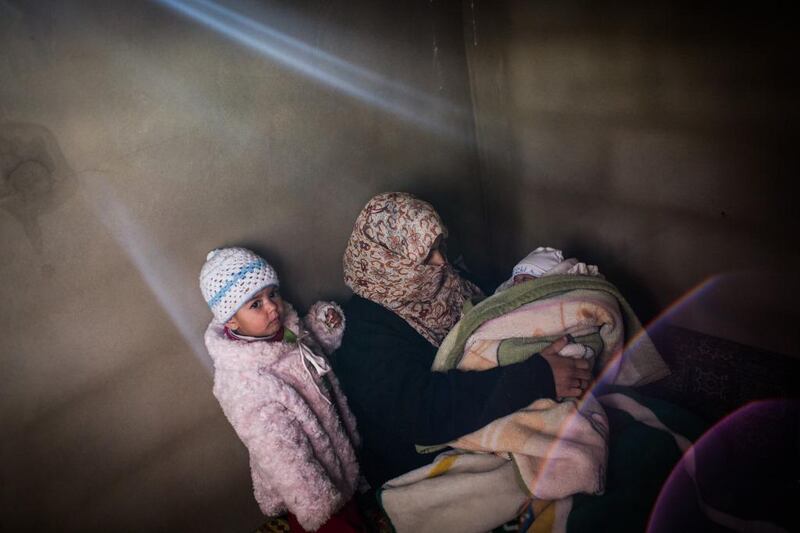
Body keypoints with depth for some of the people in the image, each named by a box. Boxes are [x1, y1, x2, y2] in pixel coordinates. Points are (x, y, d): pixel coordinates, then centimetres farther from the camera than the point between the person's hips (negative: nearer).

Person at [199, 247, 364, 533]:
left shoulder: (284, 324, -13)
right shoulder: (245, 384, -35)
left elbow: (314, 347, 11)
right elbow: (282, 457, -29)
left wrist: (324, 324, -9)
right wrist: (320, 509, -22)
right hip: (306, 486, -7)